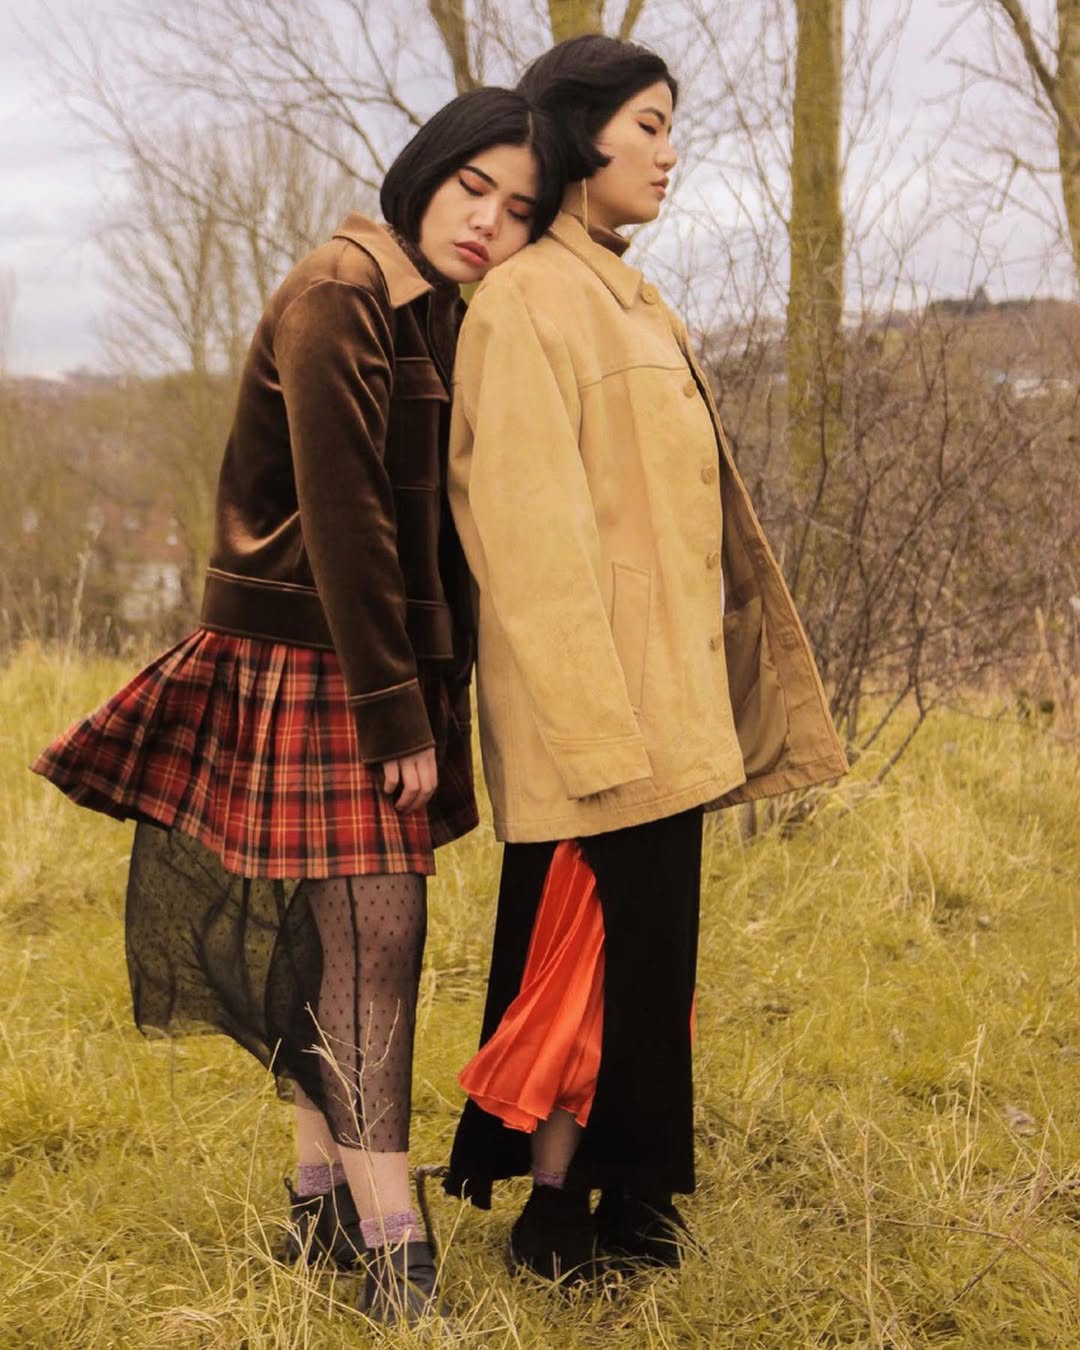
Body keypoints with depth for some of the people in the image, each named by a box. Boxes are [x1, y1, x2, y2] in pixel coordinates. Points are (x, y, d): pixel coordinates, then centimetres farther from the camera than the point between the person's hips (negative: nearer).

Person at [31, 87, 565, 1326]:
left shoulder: (445, 320, 13)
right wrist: (395, 711, -18)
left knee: (342, 942, 12)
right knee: (367, 936, -9)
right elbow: (340, 517, -19)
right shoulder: (337, 297, -14)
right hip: (310, 666, -8)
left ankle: (322, 1199, 22)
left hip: (396, 661, 8)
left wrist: (434, 693, 8)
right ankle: (392, 1248, -3)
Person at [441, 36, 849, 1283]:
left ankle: (621, 1192, 23)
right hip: (600, 697, -9)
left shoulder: (627, 303, 17)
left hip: (669, 694, 9)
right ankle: (556, 1209, 11)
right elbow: (530, 526, -18)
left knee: (647, 944, 13)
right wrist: (593, 721, -21)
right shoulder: (527, 302, -12)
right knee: (597, 944, -2)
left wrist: (691, 701, 16)